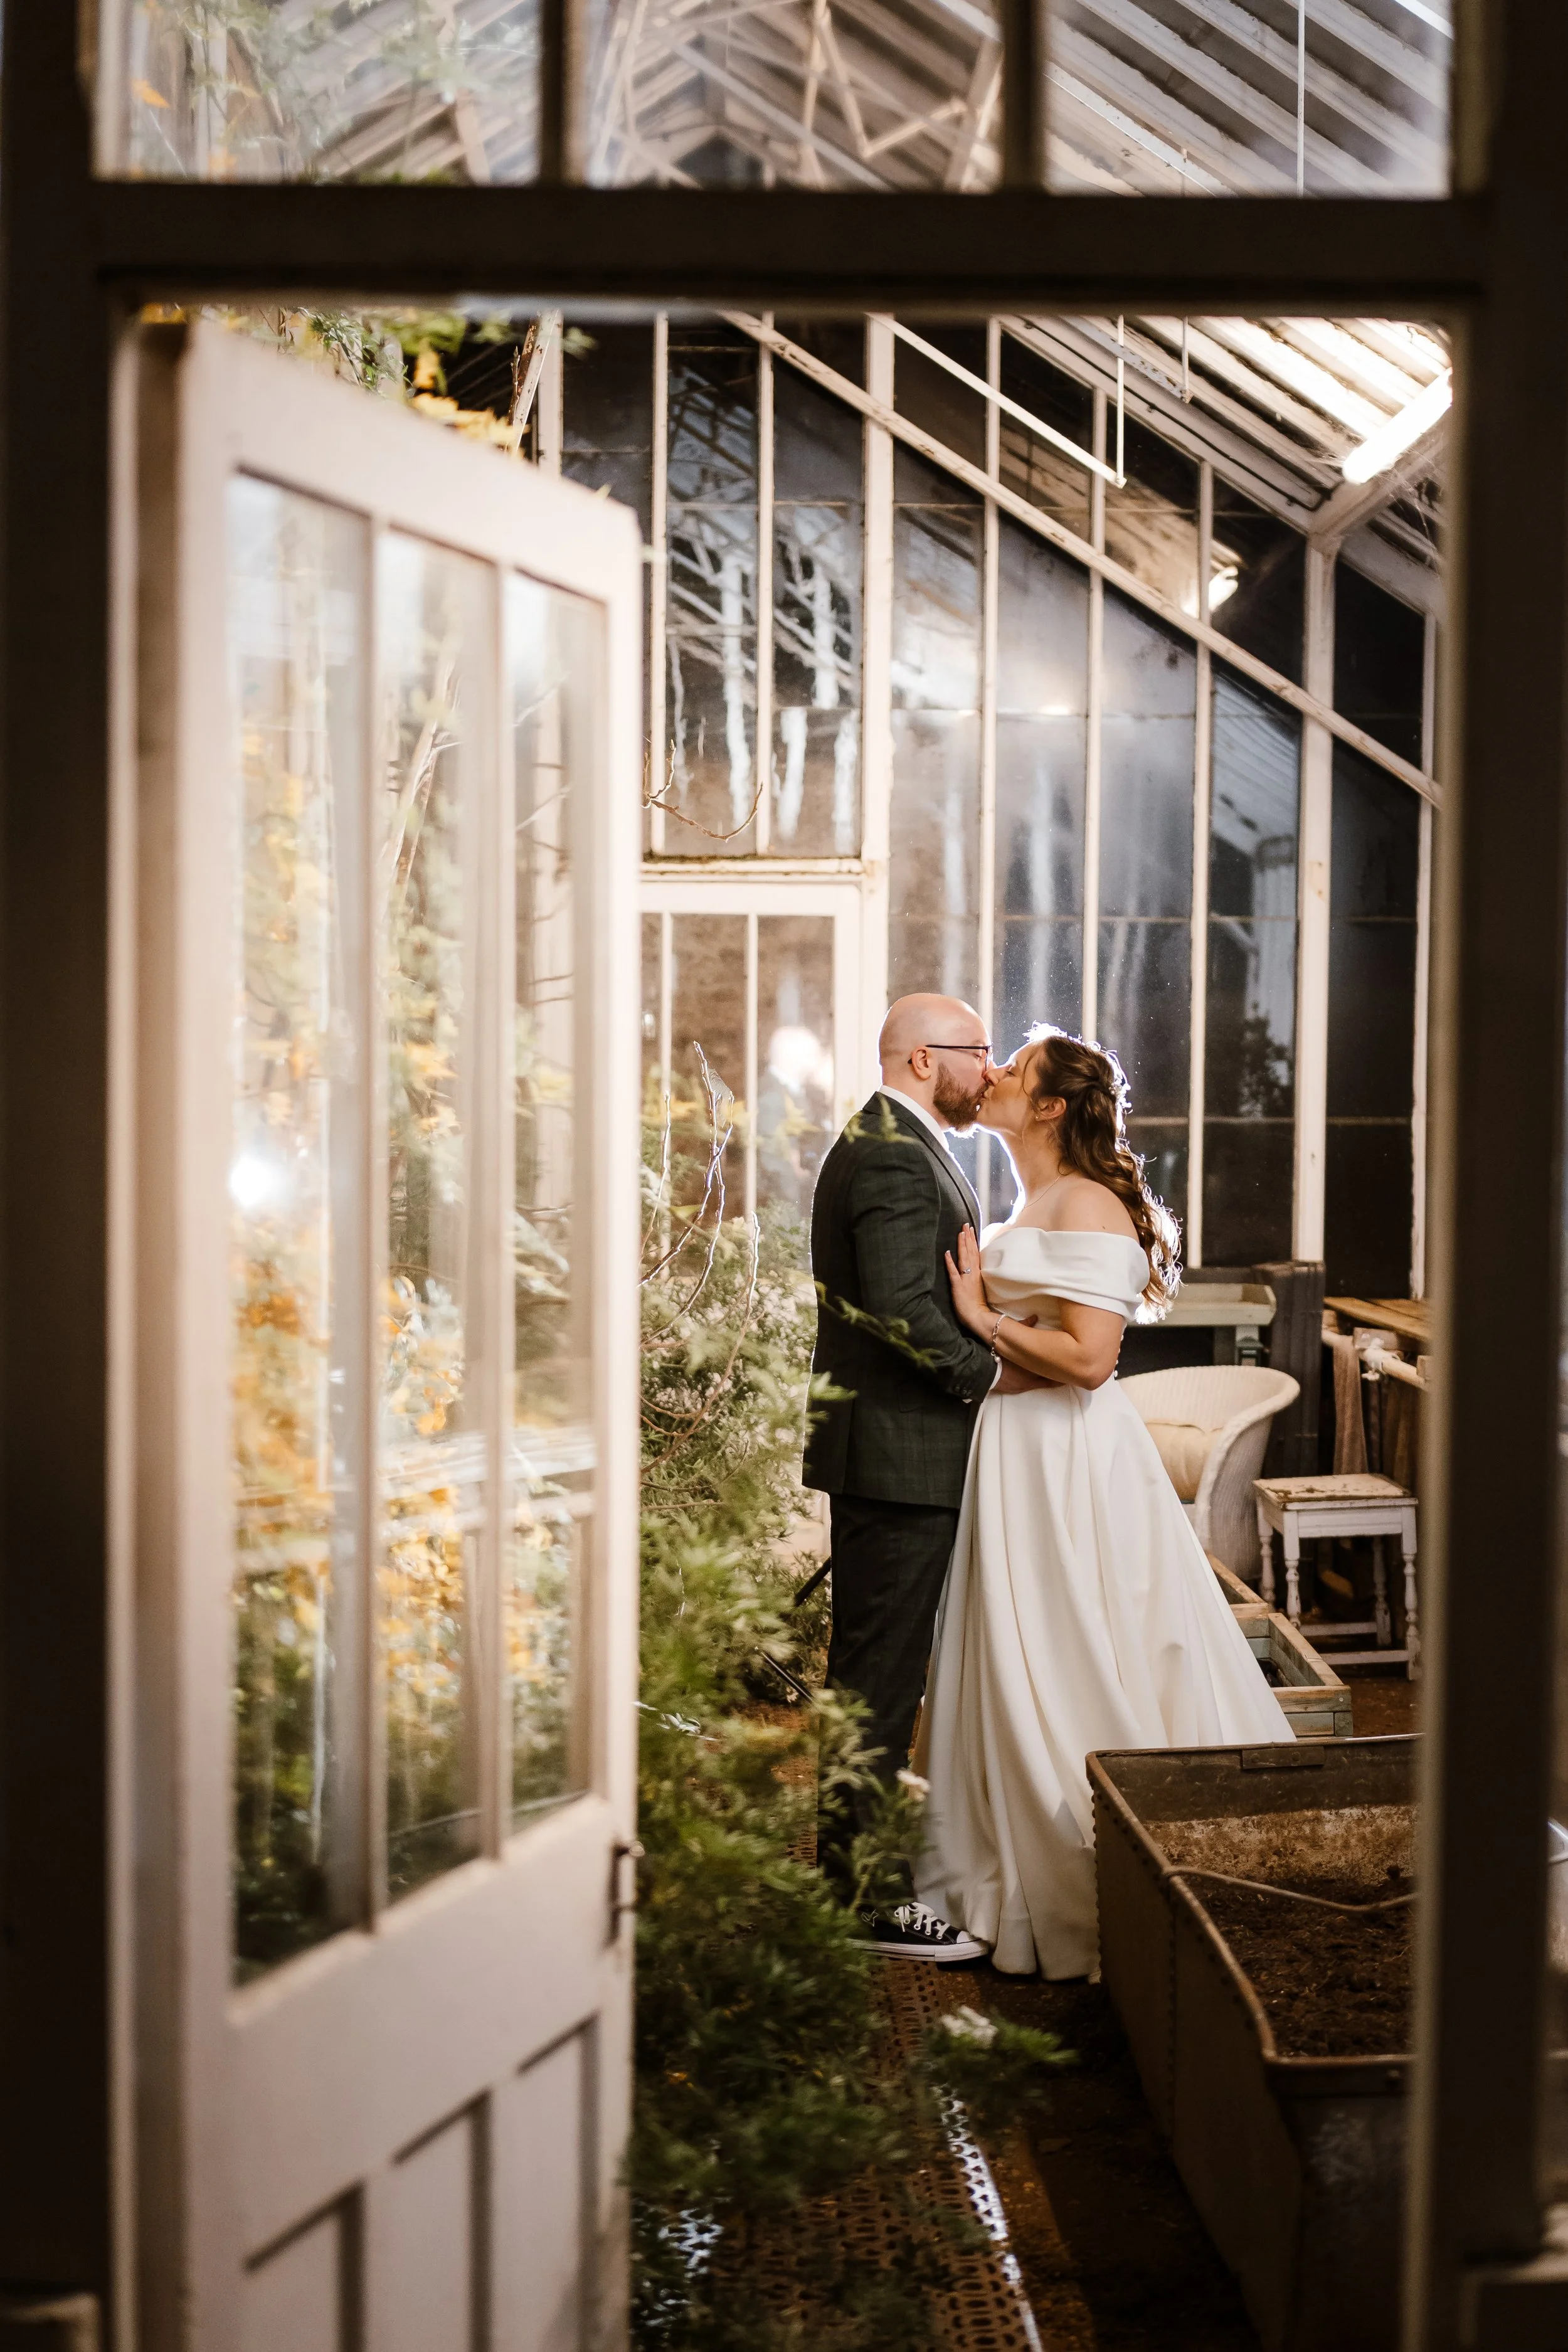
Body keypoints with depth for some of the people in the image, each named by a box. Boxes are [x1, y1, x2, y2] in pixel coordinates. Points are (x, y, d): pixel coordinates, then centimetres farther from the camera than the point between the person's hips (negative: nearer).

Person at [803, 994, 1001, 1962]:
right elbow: (904, 1310, -26)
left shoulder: (881, 1143, 17)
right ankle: (862, 1893, 4)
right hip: (899, 1453, -11)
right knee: (881, 1673, -4)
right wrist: (992, 1373, -15)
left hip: (880, 1445, 11)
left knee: (872, 1666, 17)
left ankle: (851, 1856, 28)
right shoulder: (897, 1158, -17)